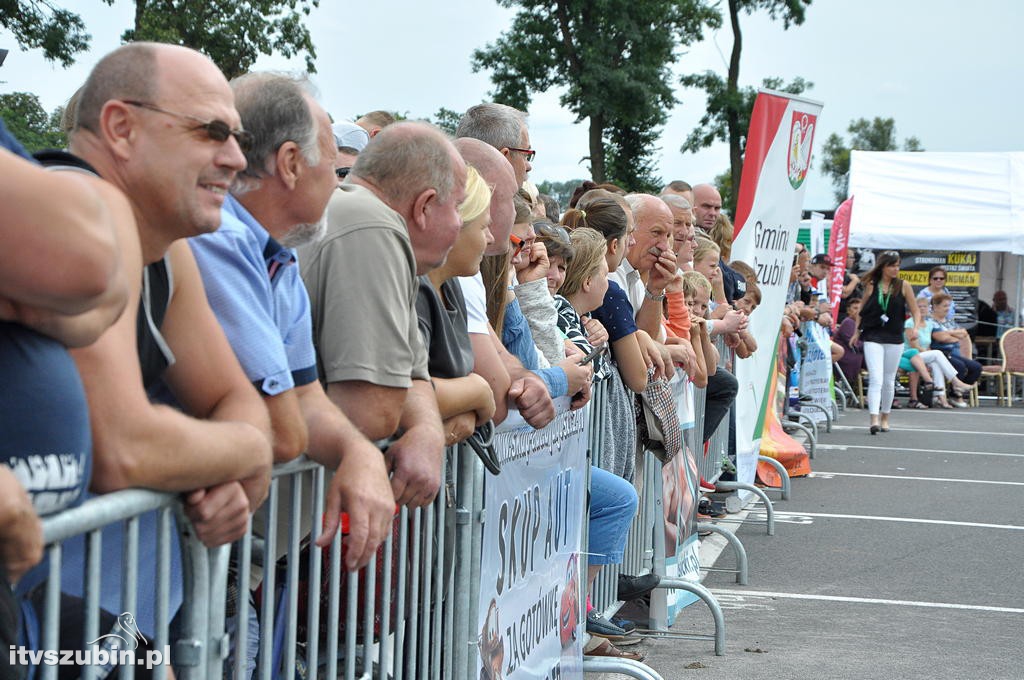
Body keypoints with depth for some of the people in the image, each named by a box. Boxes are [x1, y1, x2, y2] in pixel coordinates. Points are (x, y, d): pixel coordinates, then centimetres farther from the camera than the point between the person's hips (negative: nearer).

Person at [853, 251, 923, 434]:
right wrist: (857, 332, 13)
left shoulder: (903, 286, 2)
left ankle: (884, 418, 26)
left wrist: (915, 328, -12)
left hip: (894, 338, 2)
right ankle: (874, 420, -21)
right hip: (873, 337, -1)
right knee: (875, 379, -14)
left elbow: (915, 311, 5)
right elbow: (863, 310, 14)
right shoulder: (871, 285, 2)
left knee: (889, 381, 11)